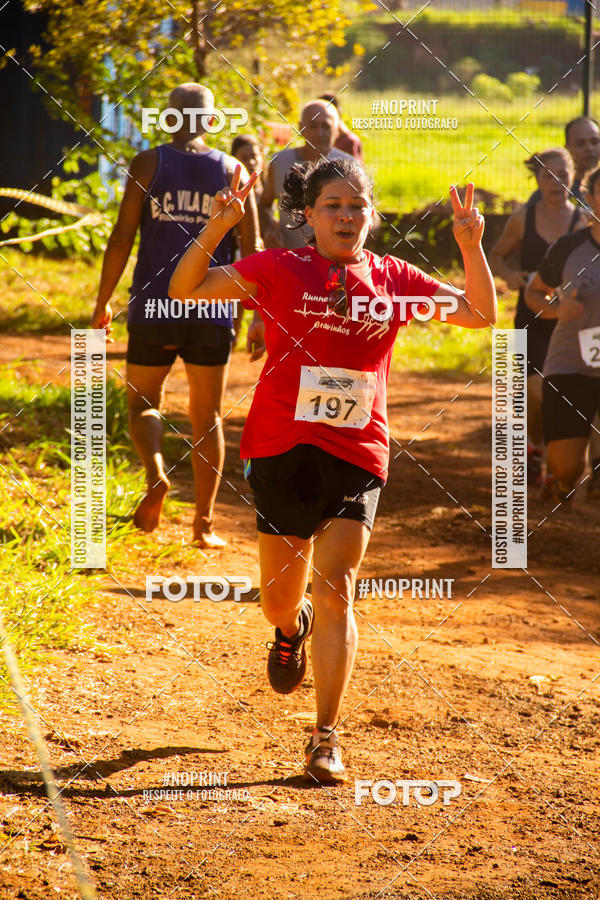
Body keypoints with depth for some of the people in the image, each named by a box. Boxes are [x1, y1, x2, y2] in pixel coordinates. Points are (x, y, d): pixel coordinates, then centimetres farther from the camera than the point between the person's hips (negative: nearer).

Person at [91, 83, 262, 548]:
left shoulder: (148, 164, -1)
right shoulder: (232, 172, 4)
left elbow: (123, 236, -5)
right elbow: (253, 248, 1)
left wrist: (103, 301, 3)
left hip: (154, 307, -1)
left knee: (144, 403, 12)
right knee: (208, 415, 12)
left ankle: (156, 475, -18)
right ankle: (204, 523, 12)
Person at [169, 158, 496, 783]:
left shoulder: (393, 279, 7)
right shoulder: (280, 270, -1)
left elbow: (481, 314, 13)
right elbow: (185, 289, -5)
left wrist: (471, 246, -2)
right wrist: (217, 227, -20)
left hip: (357, 456, 0)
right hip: (283, 449, 0)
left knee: (335, 590, -12)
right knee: (280, 599, 9)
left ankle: (326, 737, -7)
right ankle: (292, 630, 48)